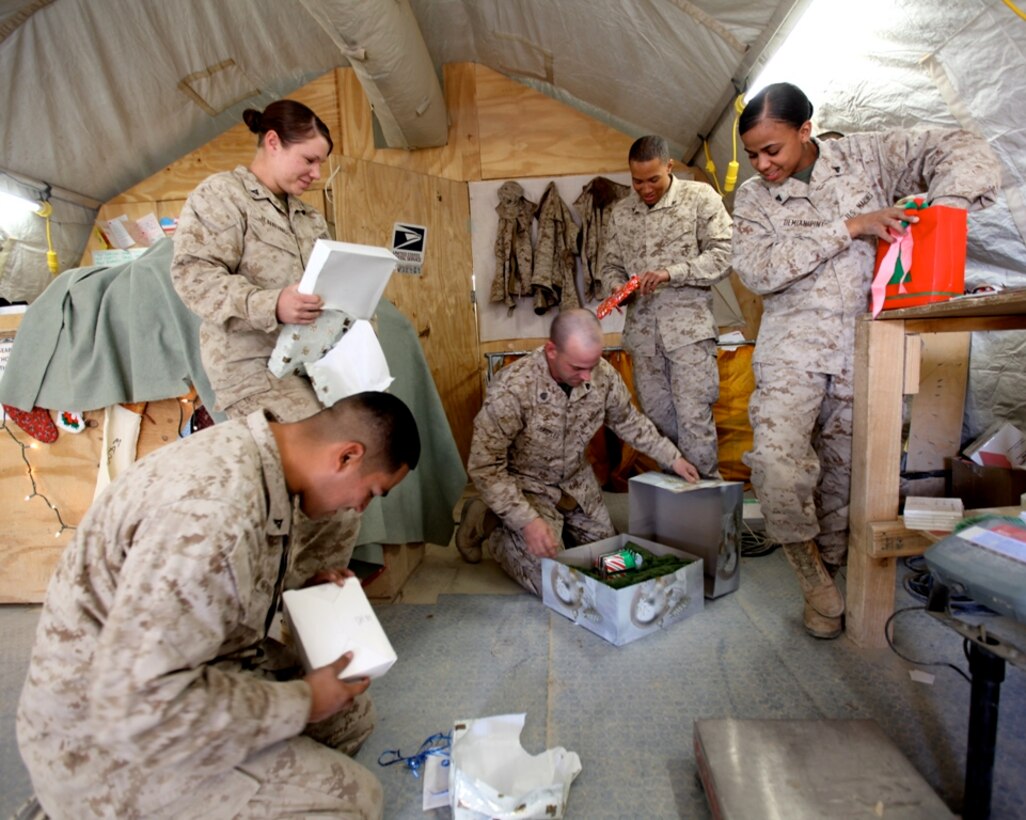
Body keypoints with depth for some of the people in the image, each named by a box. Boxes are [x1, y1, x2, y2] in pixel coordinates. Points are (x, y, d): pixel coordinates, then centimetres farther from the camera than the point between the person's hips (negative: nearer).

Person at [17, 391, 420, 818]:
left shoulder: (244, 448, -3)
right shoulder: (213, 508, -34)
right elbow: (137, 710, -32)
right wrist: (302, 702, -20)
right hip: (109, 746, -9)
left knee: (351, 714, 9)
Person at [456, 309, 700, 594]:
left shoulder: (602, 374, -18)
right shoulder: (512, 388, -34)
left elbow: (628, 421, 3)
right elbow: (484, 466, -28)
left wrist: (672, 458, 2)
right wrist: (527, 520, -34)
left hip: (577, 480, 6)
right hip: (526, 484, -5)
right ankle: (489, 522, 8)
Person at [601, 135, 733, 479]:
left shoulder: (700, 197, 0)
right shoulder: (621, 212, 12)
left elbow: (723, 255, -6)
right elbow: (611, 265, 18)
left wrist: (670, 273, -18)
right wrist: (616, 285, -5)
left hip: (689, 324, -4)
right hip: (642, 328, 4)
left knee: (694, 417, -6)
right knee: (656, 415, 8)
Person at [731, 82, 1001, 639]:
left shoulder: (867, 157, 7)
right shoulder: (753, 198, 5)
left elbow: (962, 152, 6)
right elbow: (758, 270, -11)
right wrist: (848, 226, -15)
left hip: (865, 347, 2)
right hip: (794, 348, -1)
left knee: (846, 468, 8)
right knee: (777, 462, -21)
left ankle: (834, 563, 30)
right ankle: (808, 563, 5)